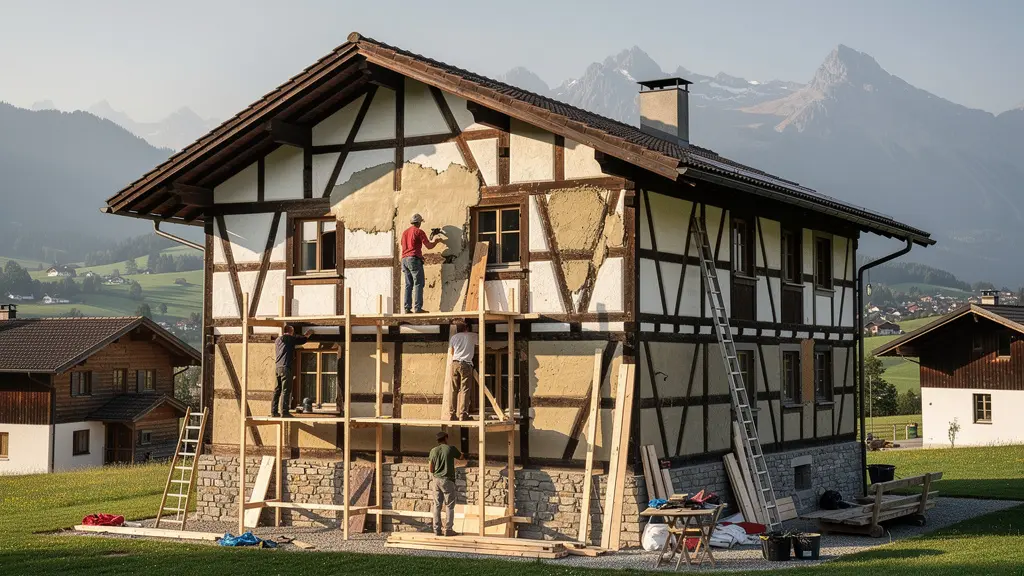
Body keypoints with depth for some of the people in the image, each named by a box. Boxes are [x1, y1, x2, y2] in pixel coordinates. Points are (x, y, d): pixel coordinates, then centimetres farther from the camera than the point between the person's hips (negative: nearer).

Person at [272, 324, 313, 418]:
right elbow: (302, 340, 6)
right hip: (285, 366, -7)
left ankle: (274, 411, 8)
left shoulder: (277, 340, 21)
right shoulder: (289, 338, 0)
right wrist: (307, 334, 27)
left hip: (277, 367, 8)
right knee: (286, 390, -7)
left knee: (277, 390, 9)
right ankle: (284, 412, -11)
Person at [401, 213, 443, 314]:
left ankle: (407, 308, 2)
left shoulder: (405, 232, 18)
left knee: (408, 285, 7)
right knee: (418, 284, -7)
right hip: (414, 259, -7)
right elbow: (429, 246, -6)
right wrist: (437, 241, 13)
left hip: (404, 259, 7)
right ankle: (418, 307, -15)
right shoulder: (419, 232, -3)